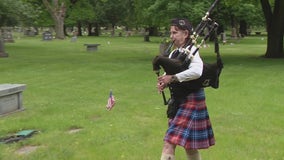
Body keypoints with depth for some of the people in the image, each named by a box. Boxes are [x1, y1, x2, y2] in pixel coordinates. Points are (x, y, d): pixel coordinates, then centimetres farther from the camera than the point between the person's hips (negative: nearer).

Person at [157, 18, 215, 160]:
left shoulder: (191, 51, -12)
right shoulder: (174, 53, 10)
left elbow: (196, 72, -31)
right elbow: (168, 75, 9)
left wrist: (172, 78, -26)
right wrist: (163, 83, -13)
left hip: (191, 101, -8)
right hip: (177, 101, 8)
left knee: (169, 143, -13)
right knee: (189, 145, 20)